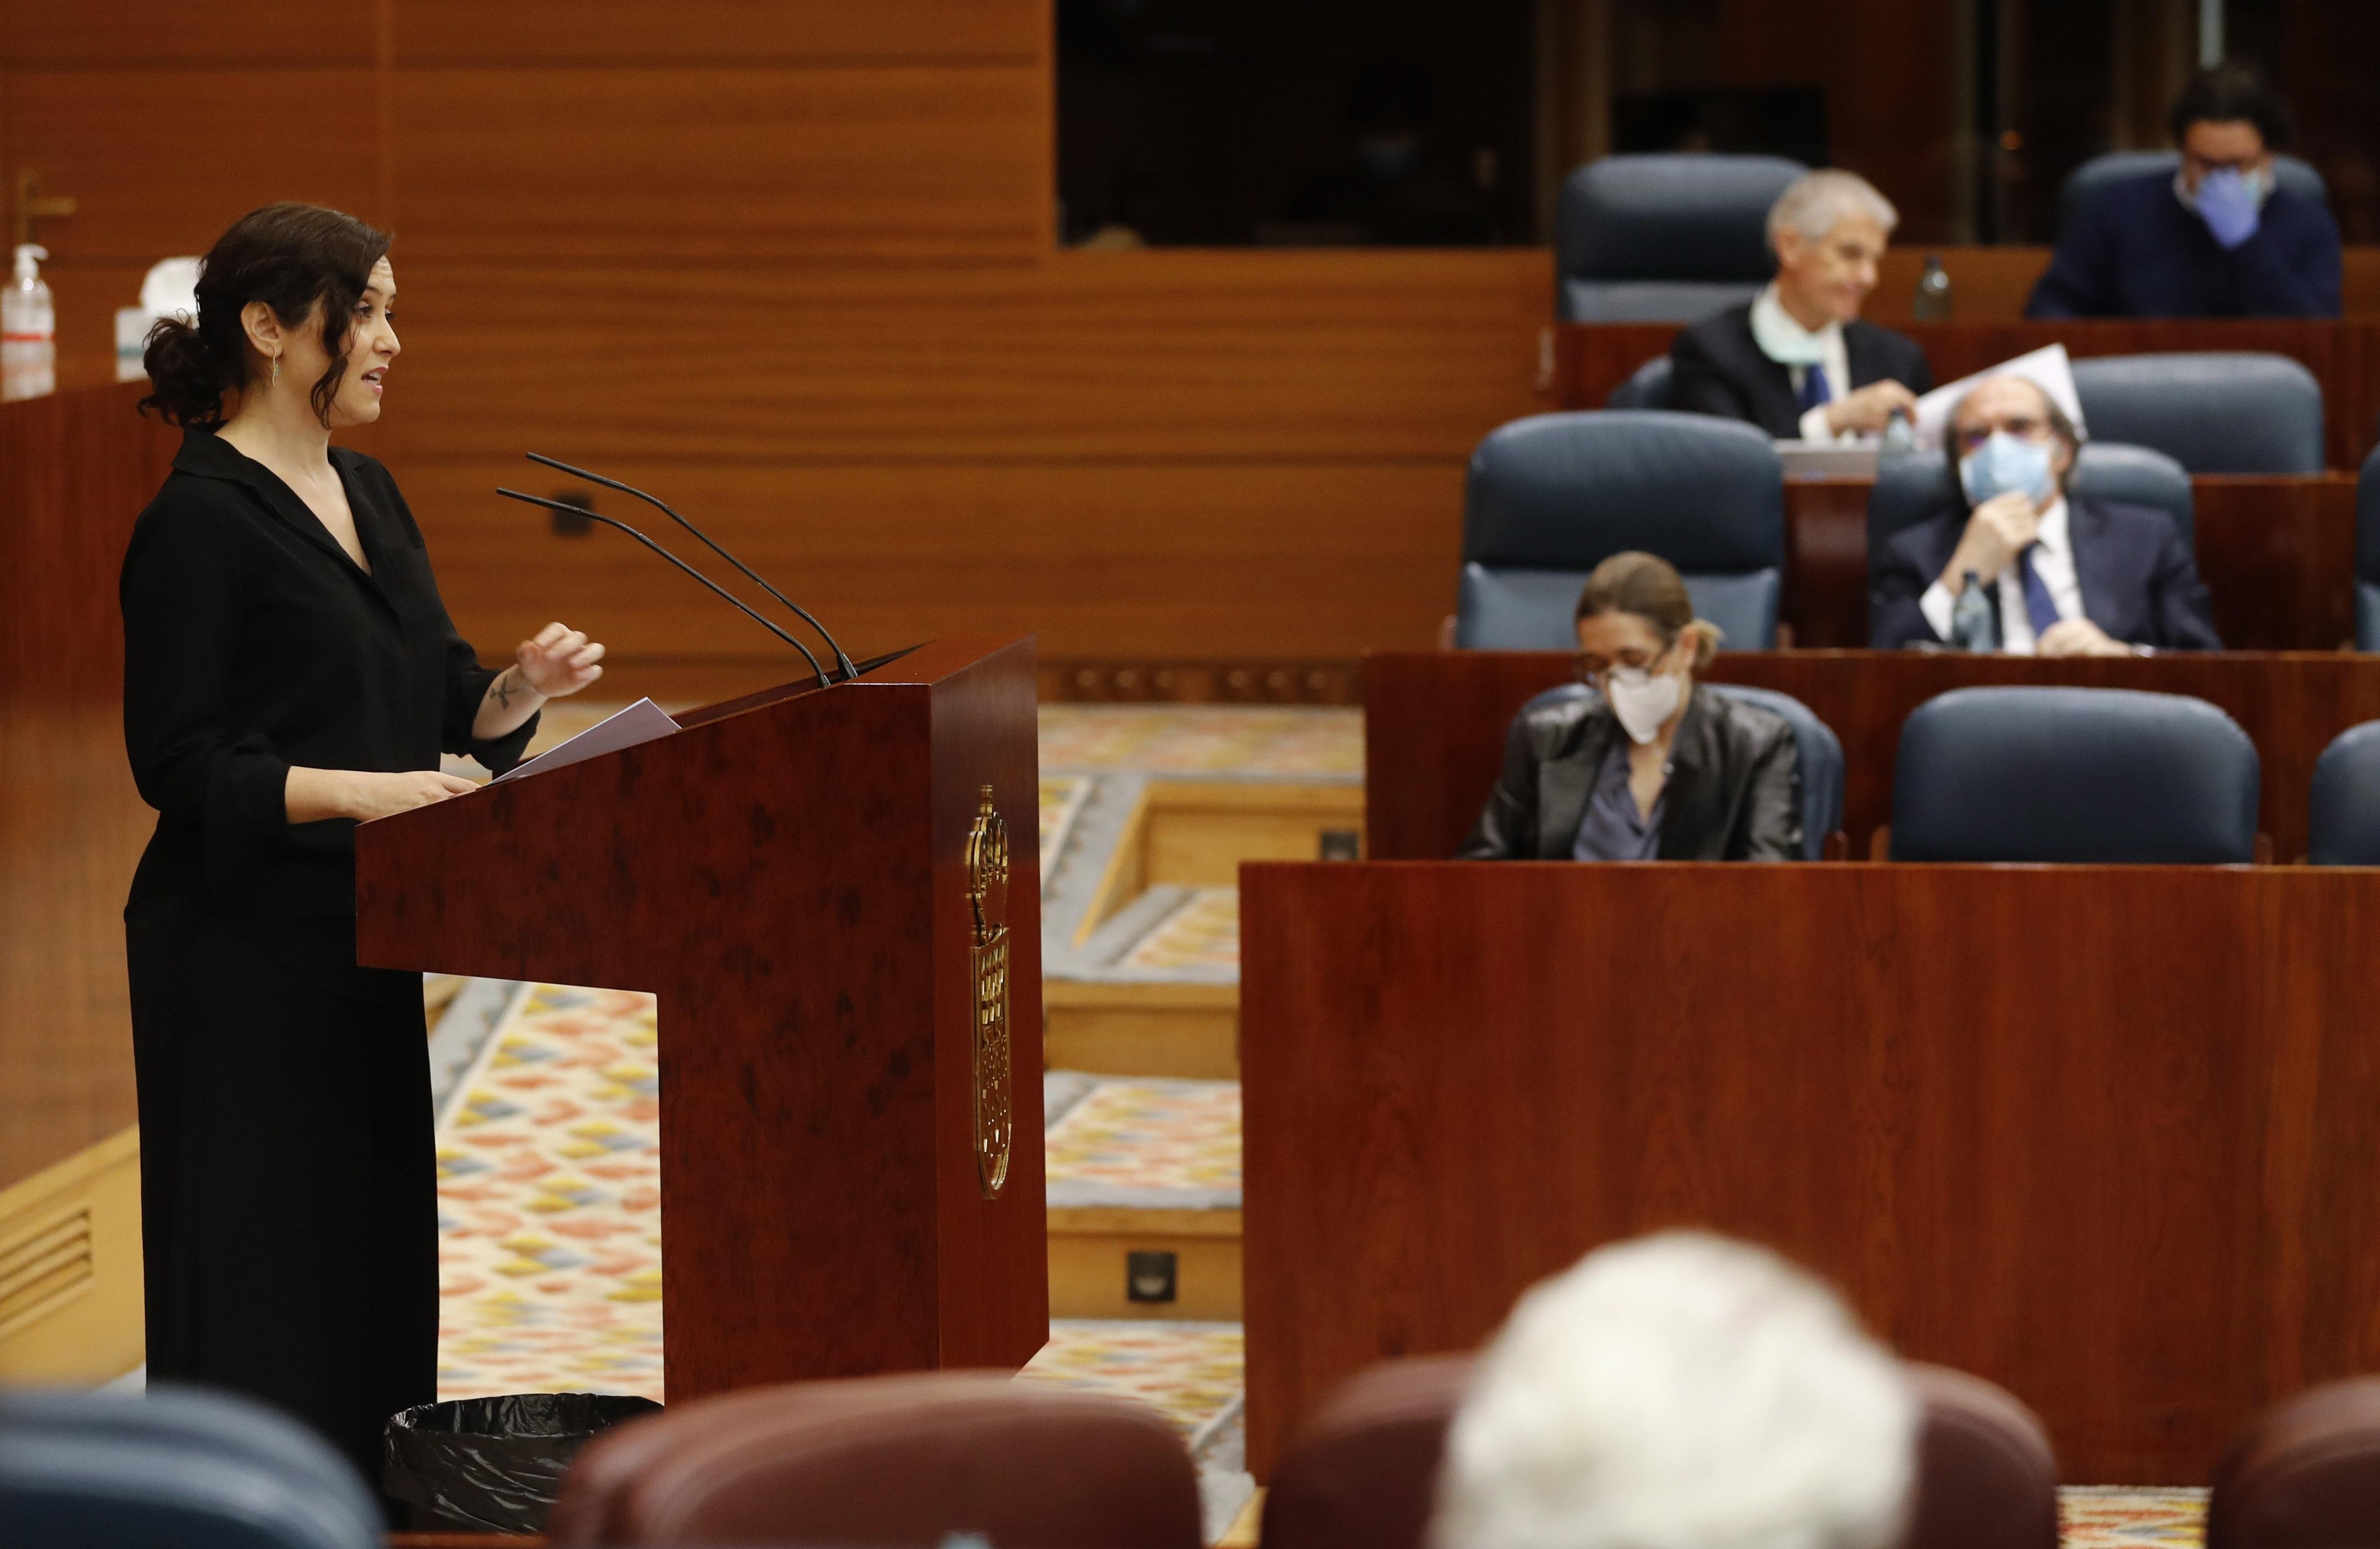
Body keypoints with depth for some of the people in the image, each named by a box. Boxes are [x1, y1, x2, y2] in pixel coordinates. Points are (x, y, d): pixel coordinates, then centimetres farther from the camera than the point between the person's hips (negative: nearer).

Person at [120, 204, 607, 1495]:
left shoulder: (366, 495, 13)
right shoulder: (202, 518, -14)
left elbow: (441, 699, 17)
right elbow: (175, 761, -16)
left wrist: (518, 689, -4)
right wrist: (347, 790, -26)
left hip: (354, 944, 9)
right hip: (242, 947, -9)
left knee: (372, 1247, 12)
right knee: (263, 1272, -4)